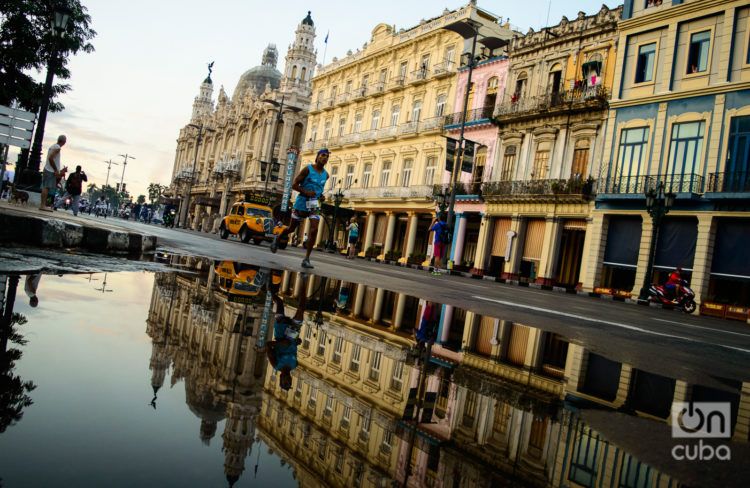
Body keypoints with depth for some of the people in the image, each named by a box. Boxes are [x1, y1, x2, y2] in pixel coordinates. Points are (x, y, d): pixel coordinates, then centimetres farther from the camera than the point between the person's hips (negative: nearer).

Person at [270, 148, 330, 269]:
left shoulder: (326, 175, 7)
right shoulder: (307, 169, -9)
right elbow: (294, 185, -9)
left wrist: (321, 196, 7)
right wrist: (306, 192, -23)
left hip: (314, 205, 3)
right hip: (302, 202, -3)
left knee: (314, 230, -16)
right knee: (292, 228, 12)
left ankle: (306, 259, -12)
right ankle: (277, 238, 44)